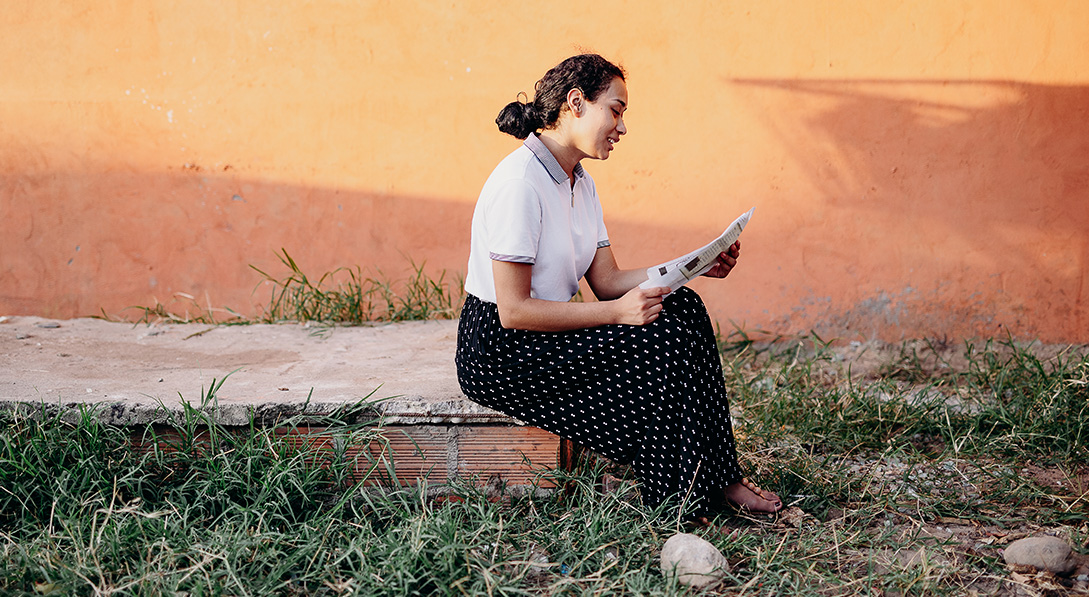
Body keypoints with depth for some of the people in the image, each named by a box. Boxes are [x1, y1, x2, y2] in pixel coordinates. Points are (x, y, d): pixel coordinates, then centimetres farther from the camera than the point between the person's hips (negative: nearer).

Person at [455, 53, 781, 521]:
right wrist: (619, 312, -25)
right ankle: (681, 503, -5)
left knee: (682, 310, -5)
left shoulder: (579, 183, 9)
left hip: (545, 334, 9)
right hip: (498, 350, -9)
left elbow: (607, 281, 7)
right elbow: (513, 311, -24)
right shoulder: (519, 182, -21)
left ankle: (716, 480, -2)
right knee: (655, 343, -20)